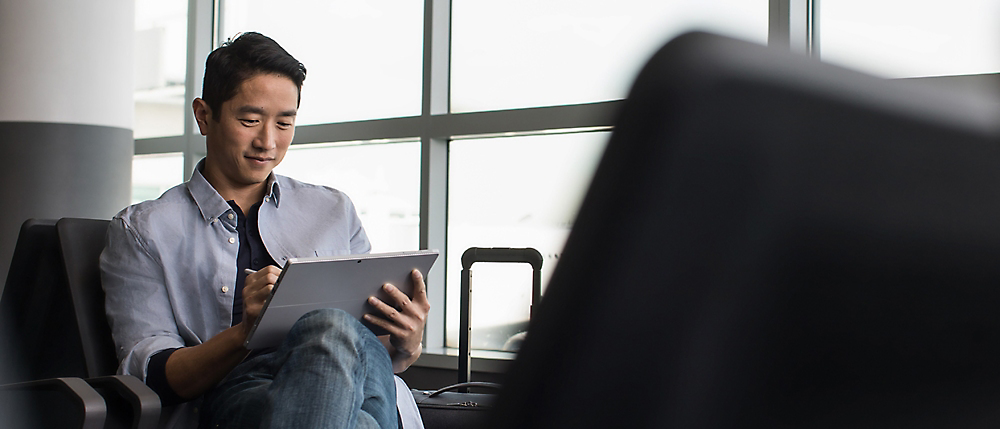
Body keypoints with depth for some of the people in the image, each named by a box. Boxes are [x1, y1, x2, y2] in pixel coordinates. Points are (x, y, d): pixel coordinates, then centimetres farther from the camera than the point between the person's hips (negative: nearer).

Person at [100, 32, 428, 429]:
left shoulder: (335, 212, 25)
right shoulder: (142, 229, 15)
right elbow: (150, 376, 3)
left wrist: (406, 347, -3)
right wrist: (247, 331, -16)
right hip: (229, 397, -3)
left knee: (334, 331, -37)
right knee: (333, 330, -38)